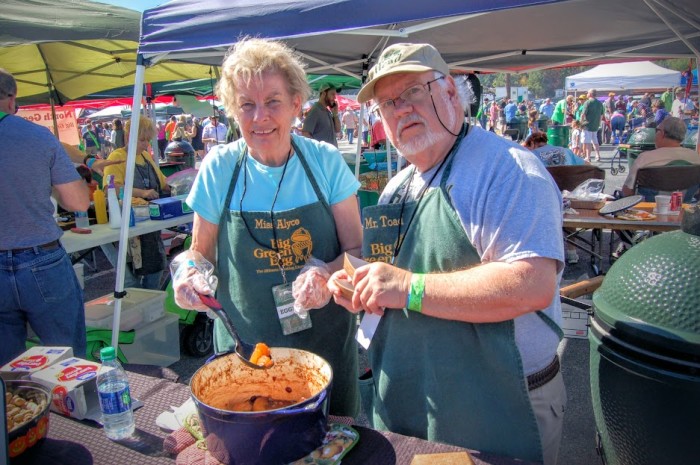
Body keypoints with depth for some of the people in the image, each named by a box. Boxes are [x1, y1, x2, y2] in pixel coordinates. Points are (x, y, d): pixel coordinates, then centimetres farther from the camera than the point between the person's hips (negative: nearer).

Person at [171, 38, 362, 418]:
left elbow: (356, 251, -4)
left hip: (326, 342, 0)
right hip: (243, 345, 0)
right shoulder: (218, 168, -7)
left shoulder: (326, 161, -8)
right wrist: (189, 275, -16)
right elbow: (202, 252, 5)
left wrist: (327, 275, -24)